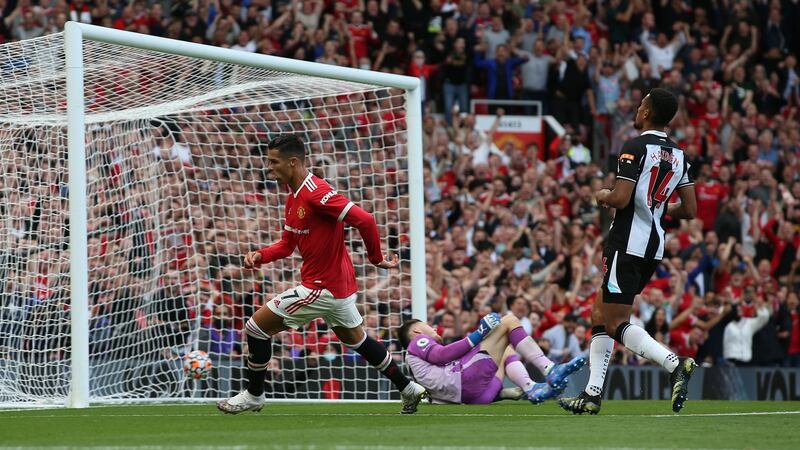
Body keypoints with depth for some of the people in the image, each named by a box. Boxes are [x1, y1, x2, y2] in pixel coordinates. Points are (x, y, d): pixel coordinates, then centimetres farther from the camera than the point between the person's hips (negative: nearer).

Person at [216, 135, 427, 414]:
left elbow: (364, 220, -27)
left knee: (257, 326, -4)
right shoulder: (293, 199, 9)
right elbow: (287, 244, 15)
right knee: (356, 340, 24)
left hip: (322, 287, -10)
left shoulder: (315, 193, -23)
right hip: (339, 284, 10)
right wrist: (260, 256, -4)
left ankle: (253, 396, 10)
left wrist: (376, 258, -17)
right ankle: (410, 390, 32)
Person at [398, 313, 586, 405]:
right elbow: (441, 354, -6)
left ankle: (530, 388, -3)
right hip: (466, 376, -9)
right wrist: (478, 334, -5)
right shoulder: (418, 342, 14)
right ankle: (550, 370, -17)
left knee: (508, 352, 32)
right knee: (509, 321, 0)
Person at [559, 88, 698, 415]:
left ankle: (675, 364, -26)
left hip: (628, 244, -8)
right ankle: (592, 395, 15)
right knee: (600, 312, 17)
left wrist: (603, 196, 0)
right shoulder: (678, 155, 10)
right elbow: (690, 210, 9)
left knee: (616, 324, -7)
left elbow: (620, 199, -22)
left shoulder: (636, 148, -13)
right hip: (654, 244, 8)